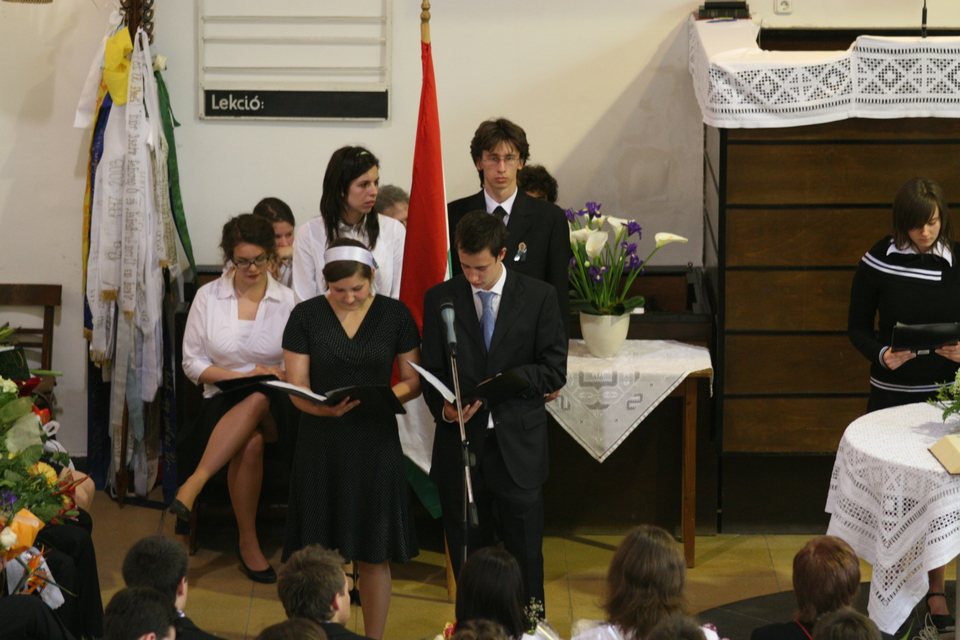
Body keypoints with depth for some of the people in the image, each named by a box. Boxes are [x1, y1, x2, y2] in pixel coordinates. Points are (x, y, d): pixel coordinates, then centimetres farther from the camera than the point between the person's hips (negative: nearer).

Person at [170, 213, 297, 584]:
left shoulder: (288, 301, 8)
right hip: (224, 401, 0)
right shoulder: (208, 297, 8)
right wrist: (245, 375, -9)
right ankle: (248, 545, -29)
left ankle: (194, 484, -43)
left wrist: (281, 375, -16)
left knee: (257, 402, -39)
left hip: (277, 405, 0)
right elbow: (193, 363, 5)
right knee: (249, 442, -36)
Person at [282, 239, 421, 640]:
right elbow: (295, 385, -4)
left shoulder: (395, 315, 1)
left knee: (375, 556, 4)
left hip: (376, 442, 0)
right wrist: (324, 408, -24)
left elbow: (413, 380, 4)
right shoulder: (307, 316, -1)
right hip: (321, 442, 0)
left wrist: (388, 396, -18)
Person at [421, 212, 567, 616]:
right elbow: (431, 371, 6)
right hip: (461, 442, 2)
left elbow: (554, 371, -2)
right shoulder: (439, 299, 5)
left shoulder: (539, 297, 1)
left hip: (518, 446, -1)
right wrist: (444, 407, -15)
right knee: (466, 557, 8)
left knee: (525, 557, 2)